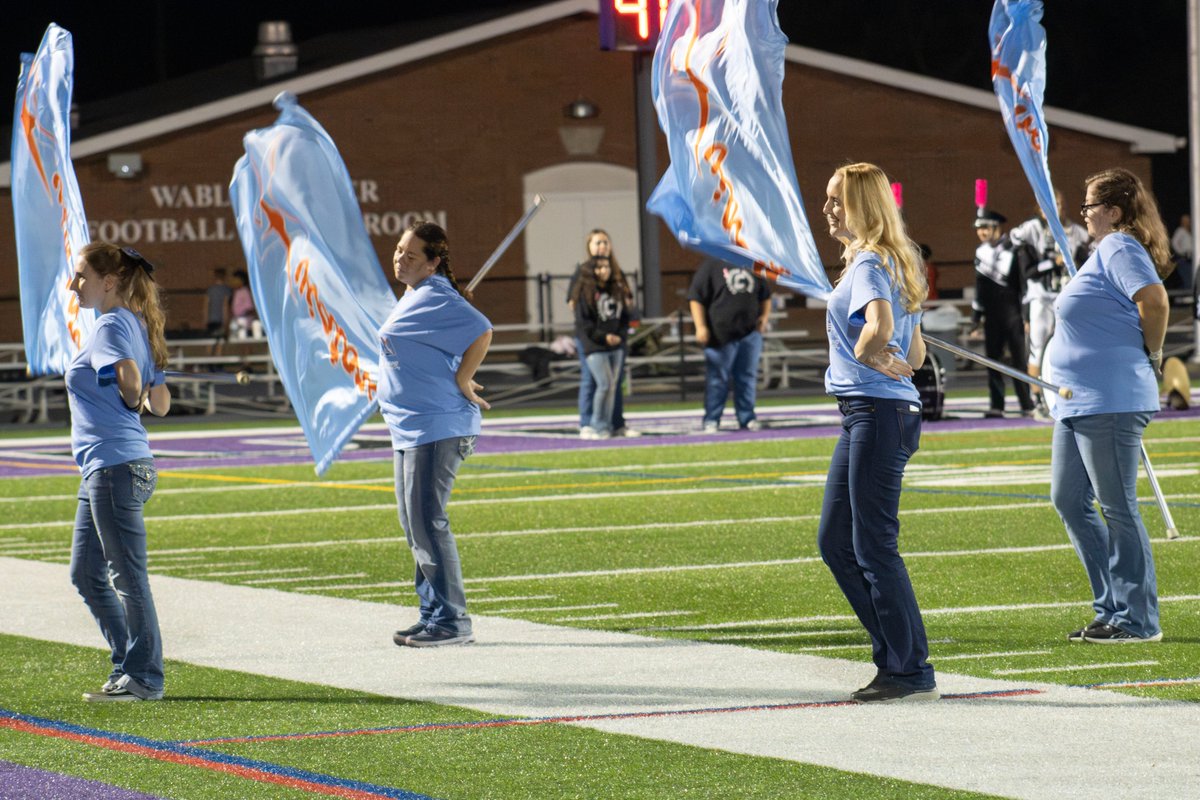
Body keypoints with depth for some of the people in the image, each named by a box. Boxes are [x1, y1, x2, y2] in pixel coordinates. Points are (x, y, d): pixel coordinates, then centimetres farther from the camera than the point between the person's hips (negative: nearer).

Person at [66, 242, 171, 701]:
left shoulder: (112, 326, -12)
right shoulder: (135, 326, 16)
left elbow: (129, 378, -29)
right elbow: (159, 403, 19)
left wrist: (129, 403, -10)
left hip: (115, 466, -10)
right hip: (101, 468, 10)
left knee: (127, 577, -3)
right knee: (86, 575, 16)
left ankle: (143, 679, 2)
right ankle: (129, 668, 20)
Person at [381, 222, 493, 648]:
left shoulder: (435, 299, -15)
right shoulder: (413, 297, 17)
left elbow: (481, 333, -27)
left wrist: (461, 382, -19)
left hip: (436, 427, -11)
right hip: (410, 428, 11)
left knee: (427, 522, -12)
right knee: (415, 523, 14)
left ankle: (451, 621, -9)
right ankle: (433, 613, 21)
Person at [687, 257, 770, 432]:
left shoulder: (753, 266, 13)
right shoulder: (711, 265, -3)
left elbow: (765, 295, 24)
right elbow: (696, 297, -7)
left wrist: (765, 316, 7)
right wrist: (700, 326, -14)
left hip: (750, 333, 5)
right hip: (721, 336, -5)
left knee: (748, 378, 6)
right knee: (717, 379, -2)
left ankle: (747, 418, 14)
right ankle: (711, 421, 5)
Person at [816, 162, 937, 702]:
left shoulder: (870, 263, -12)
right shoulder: (893, 263, 18)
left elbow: (879, 326, -31)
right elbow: (915, 353, 22)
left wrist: (868, 359, -12)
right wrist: (893, 363, 3)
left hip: (878, 412, -10)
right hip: (864, 414, 10)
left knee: (874, 545, -6)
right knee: (835, 541, 14)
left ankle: (911, 672, -2)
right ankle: (896, 655, 17)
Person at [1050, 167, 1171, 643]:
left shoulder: (1120, 249, -11)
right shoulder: (1107, 252, 20)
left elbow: (1155, 300, -25)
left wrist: (1150, 355, -12)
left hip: (1110, 401, -11)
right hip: (1079, 403, 11)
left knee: (1117, 508, -6)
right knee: (1069, 501, 12)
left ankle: (1138, 621, 0)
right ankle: (1113, 609, 17)